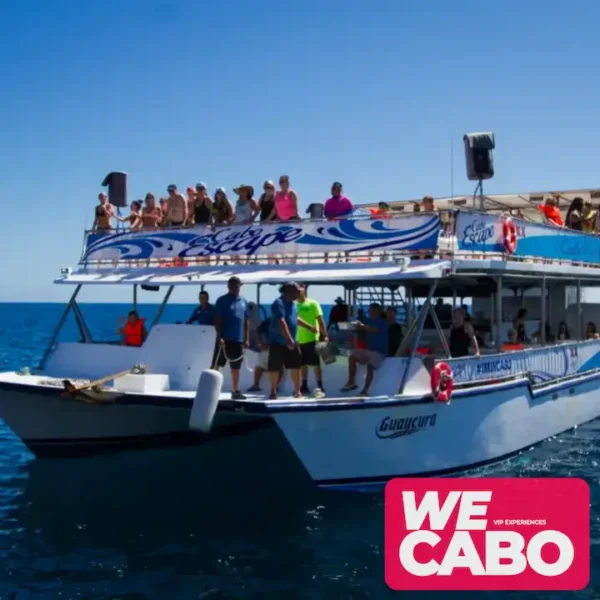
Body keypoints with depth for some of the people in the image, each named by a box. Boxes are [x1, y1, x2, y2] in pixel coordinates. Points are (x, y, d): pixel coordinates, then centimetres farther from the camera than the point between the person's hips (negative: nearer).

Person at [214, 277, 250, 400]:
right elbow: (217, 320, -8)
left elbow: (246, 321, 13)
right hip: (224, 339, -5)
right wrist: (219, 337, -15)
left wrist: (246, 339, 9)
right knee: (216, 364, -4)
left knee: (235, 367, 11)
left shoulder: (243, 301, 10)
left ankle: (235, 391, 19)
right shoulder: (222, 301, -4)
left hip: (238, 340, 5)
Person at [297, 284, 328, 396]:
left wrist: (325, 335, -11)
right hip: (299, 339, 5)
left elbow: (320, 320, -5)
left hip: (311, 338, -5)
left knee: (315, 364, -3)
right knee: (302, 364, 12)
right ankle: (304, 387, 21)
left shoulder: (313, 303, -4)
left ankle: (320, 387, -1)